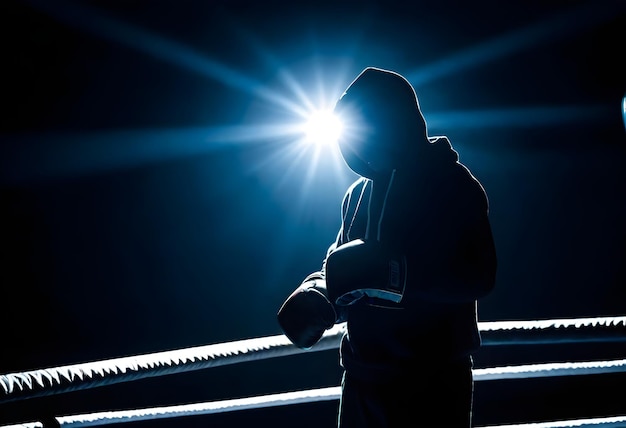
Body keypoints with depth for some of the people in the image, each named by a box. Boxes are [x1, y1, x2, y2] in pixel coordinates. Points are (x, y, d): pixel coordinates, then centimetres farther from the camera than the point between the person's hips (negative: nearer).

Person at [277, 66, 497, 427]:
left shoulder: (453, 185, -8)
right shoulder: (360, 192, 12)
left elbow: (477, 276, -20)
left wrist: (389, 270, -31)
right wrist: (317, 295, -7)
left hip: (431, 382, -6)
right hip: (363, 379, 6)